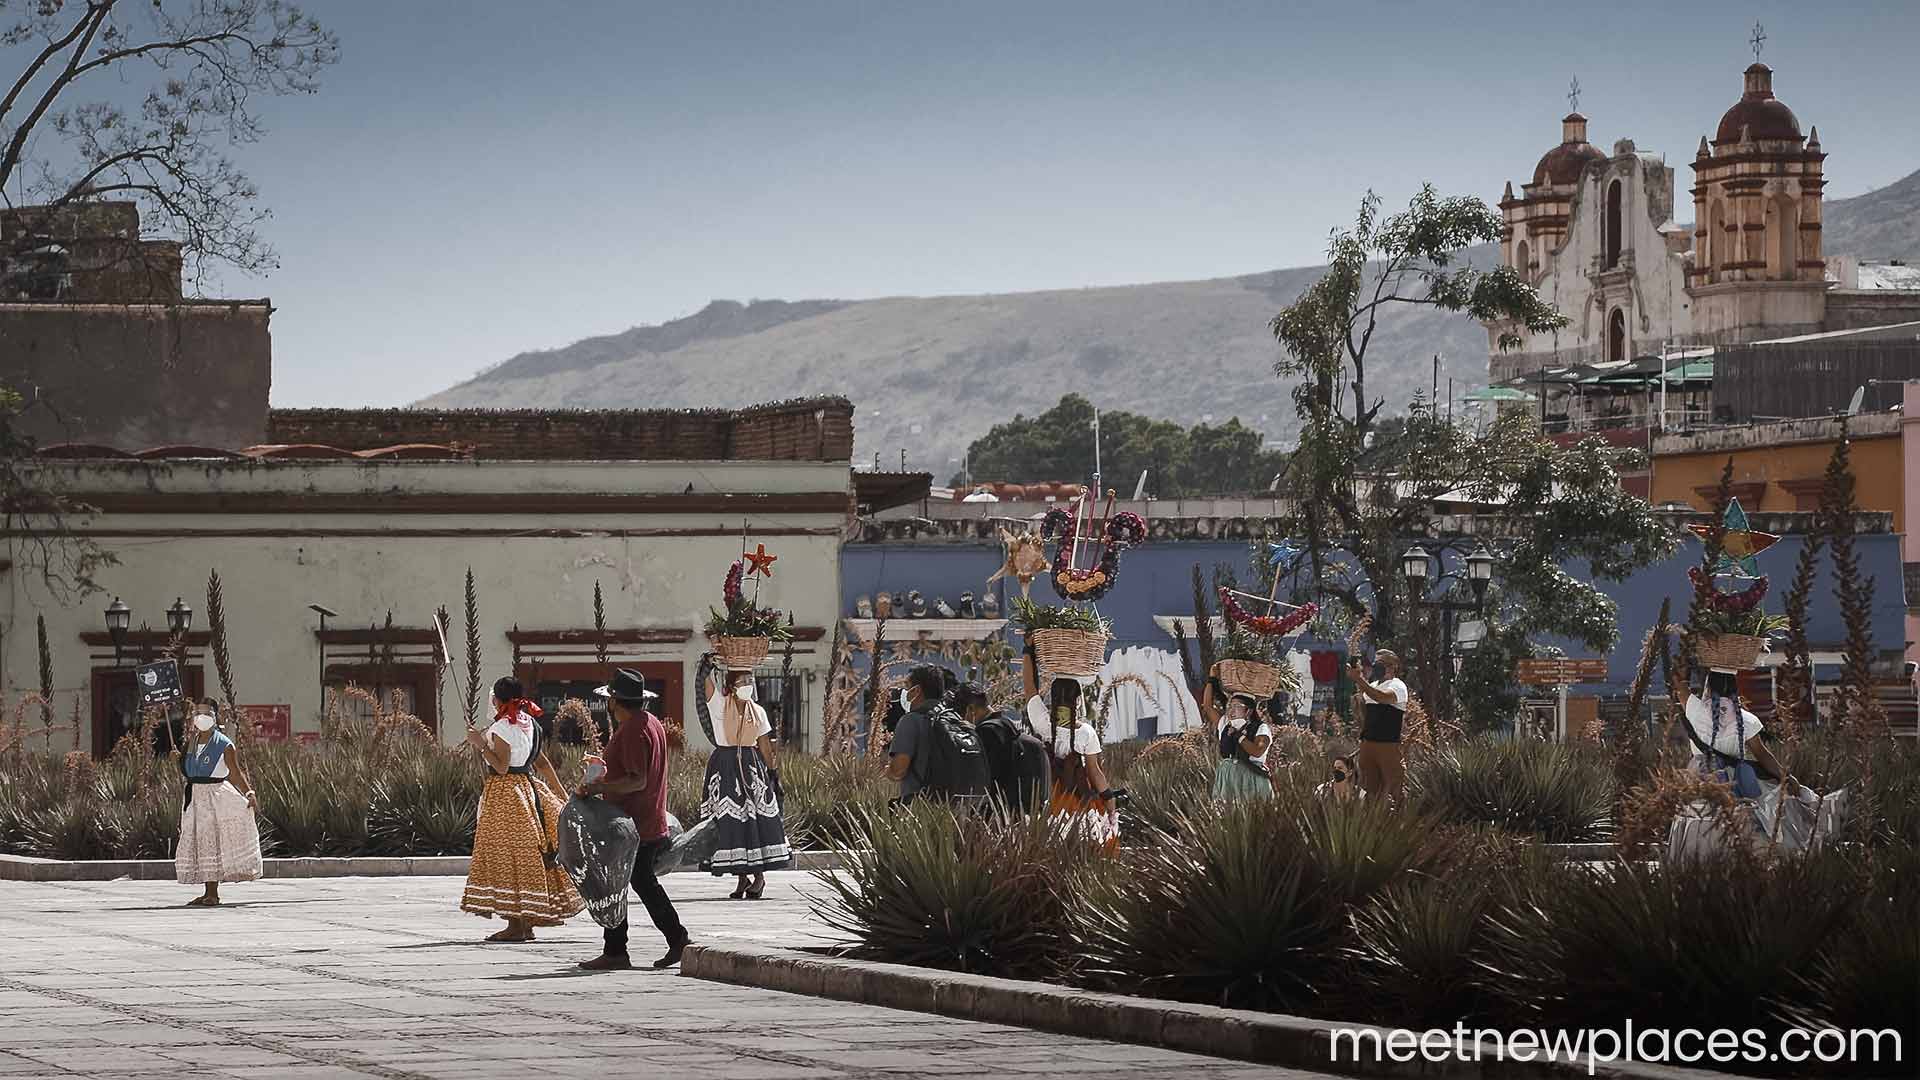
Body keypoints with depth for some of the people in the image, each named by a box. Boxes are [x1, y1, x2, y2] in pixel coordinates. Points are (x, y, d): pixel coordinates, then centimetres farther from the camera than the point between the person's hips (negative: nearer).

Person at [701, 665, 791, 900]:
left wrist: (772, 771, 9)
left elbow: (765, 745, 11)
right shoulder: (719, 705, 1)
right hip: (725, 766, -2)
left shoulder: (757, 711, 9)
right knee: (732, 821, -3)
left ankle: (759, 876, 2)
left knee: (758, 817, -5)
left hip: (751, 765, 2)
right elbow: (706, 681, -12)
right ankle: (743, 876, 5)